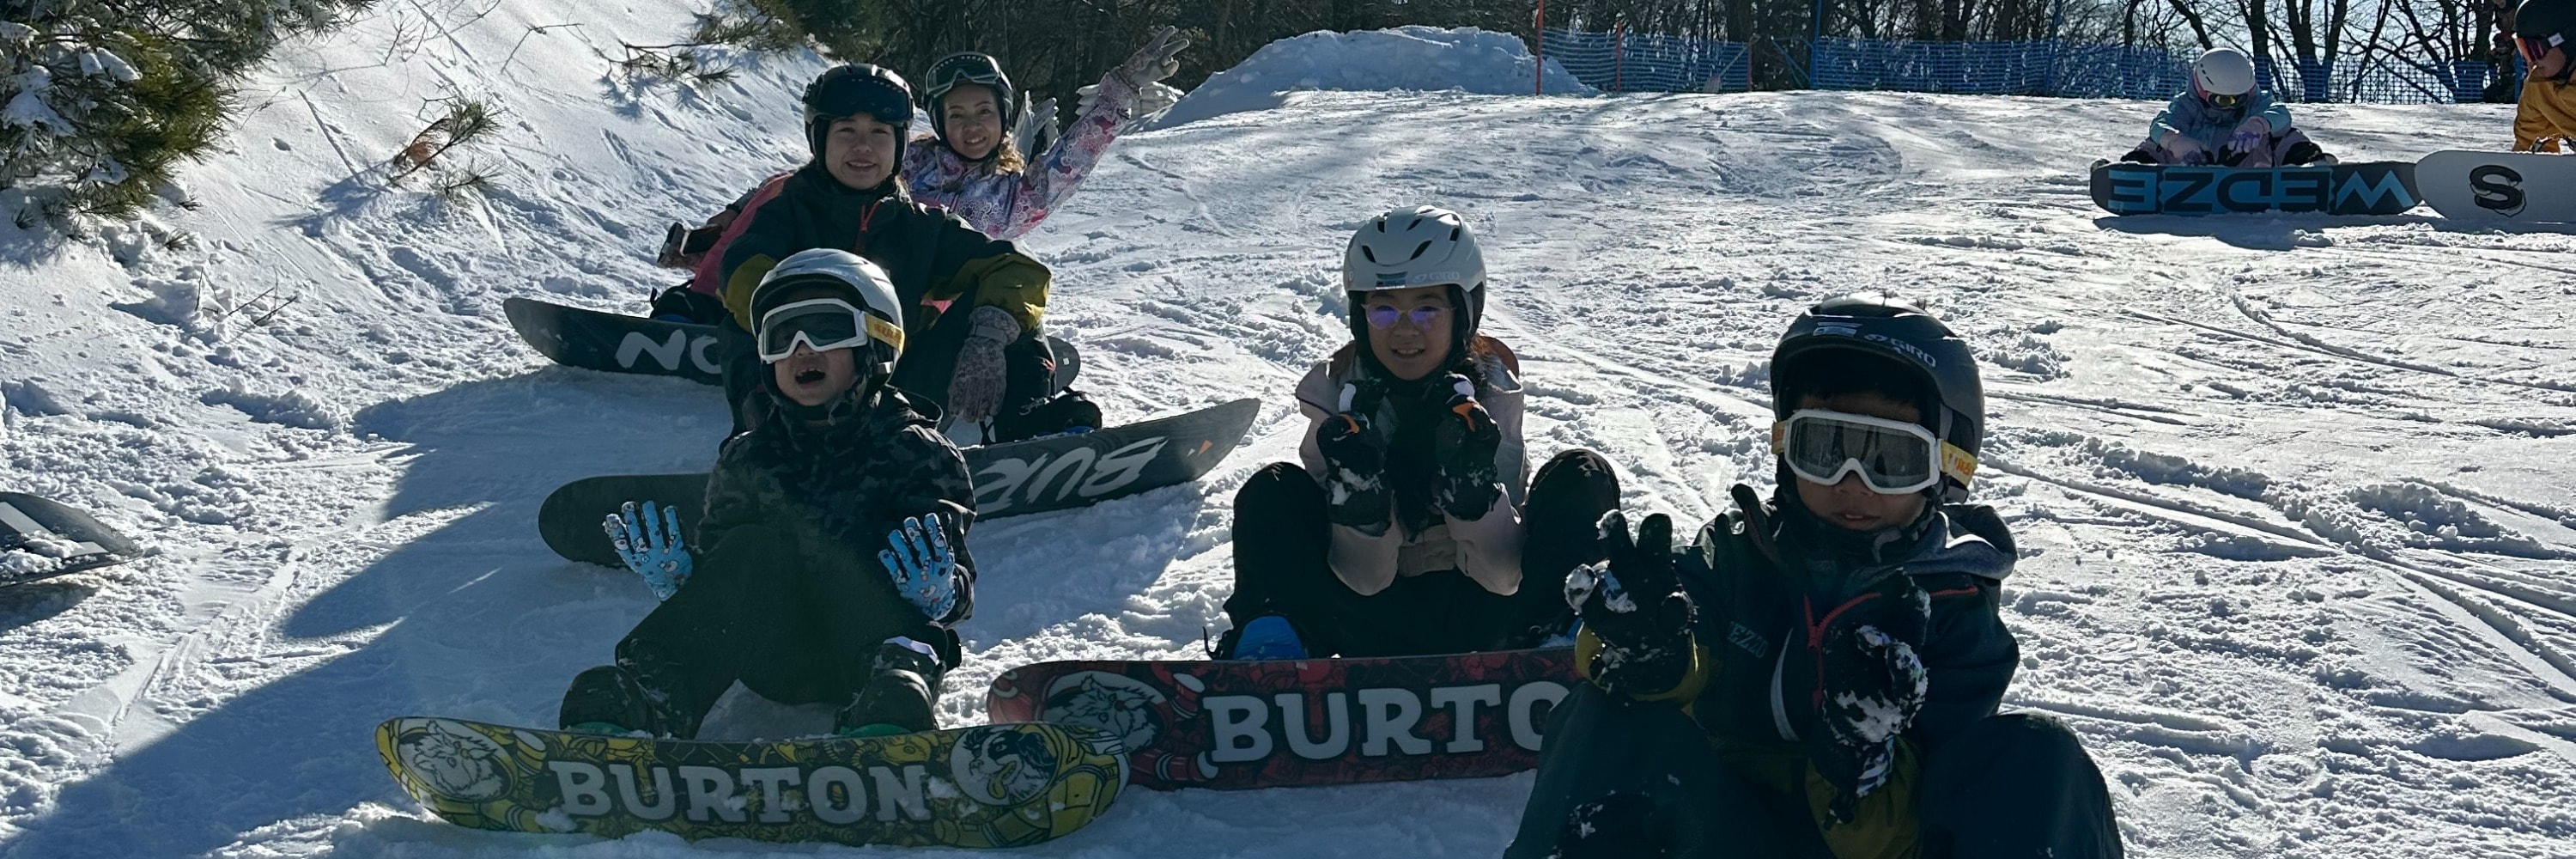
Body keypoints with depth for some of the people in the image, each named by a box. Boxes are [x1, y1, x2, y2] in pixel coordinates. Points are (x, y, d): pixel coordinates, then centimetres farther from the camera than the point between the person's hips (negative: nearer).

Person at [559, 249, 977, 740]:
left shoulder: (916, 452, 9)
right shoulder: (748, 458, 21)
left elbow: (959, 591, 2)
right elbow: (723, 584, 21)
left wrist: (938, 592, -21)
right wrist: (672, 578, -1)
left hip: (874, 648, -2)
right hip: (776, 658, 2)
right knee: (749, 548, -25)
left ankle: (892, 698, -55)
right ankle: (644, 699, -43)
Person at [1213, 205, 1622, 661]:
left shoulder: (1492, 384, -11)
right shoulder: (1337, 393, -11)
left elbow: (1503, 574, -17)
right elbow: (1363, 579, -14)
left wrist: (1471, 485, -34)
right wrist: (1359, 496, -34)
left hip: (1474, 618, 0)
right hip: (1376, 620, 0)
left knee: (1581, 478, -20)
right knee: (1273, 492, -21)